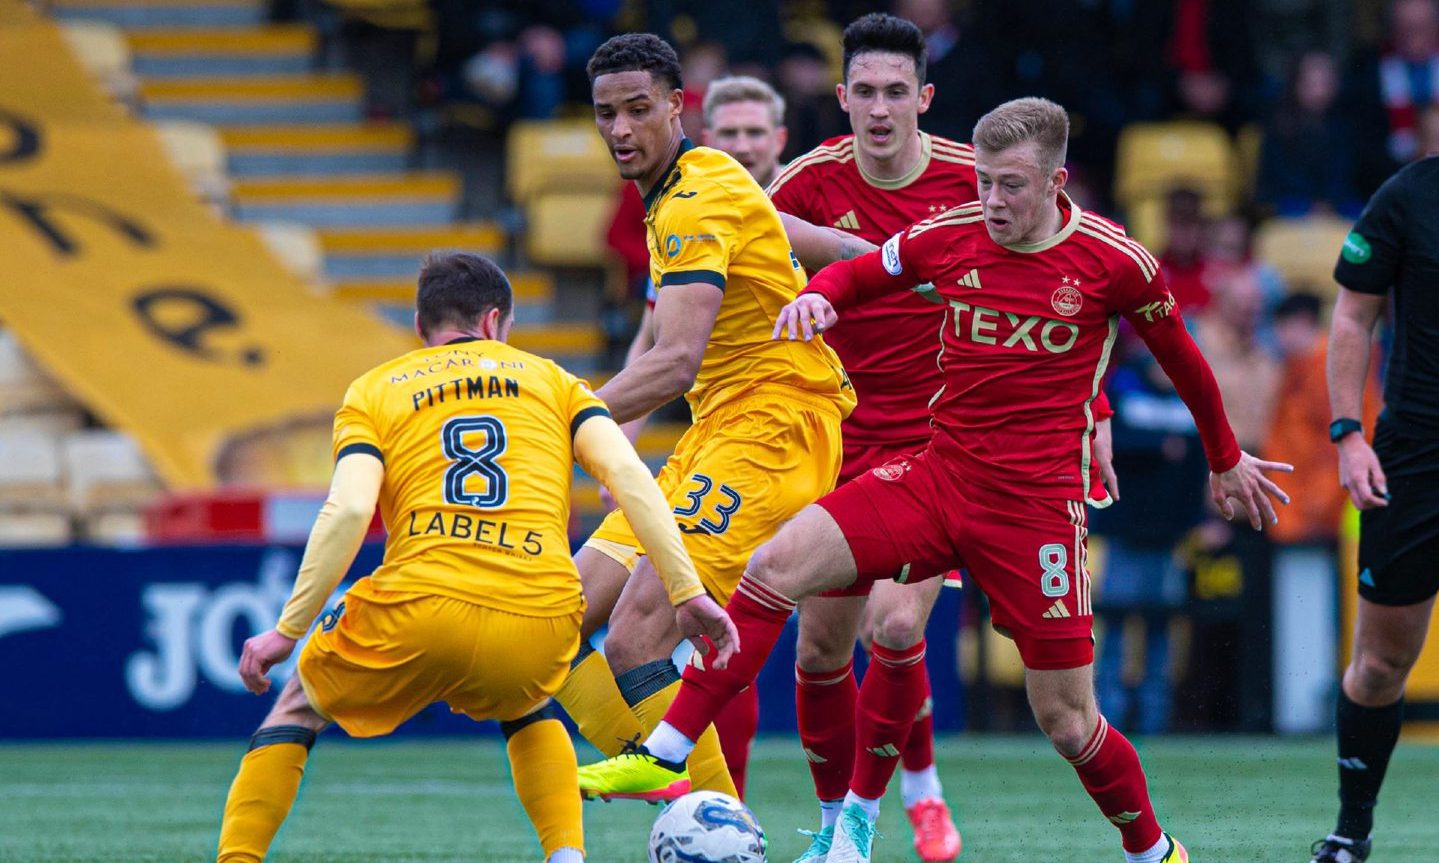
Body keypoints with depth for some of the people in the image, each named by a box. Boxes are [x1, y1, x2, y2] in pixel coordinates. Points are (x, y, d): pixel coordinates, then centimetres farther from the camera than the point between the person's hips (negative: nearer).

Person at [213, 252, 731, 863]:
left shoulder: (373, 392, 16)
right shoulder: (548, 378, 21)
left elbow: (348, 511, -1)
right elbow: (628, 474, 6)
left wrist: (287, 631, 1)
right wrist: (688, 592, 5)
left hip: (418, 614, -1)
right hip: (542, 621, 2)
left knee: (301, 704, 27)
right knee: (528, 709, 37)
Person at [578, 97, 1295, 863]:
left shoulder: (1115, 263, -7)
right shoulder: (948, 238, 0)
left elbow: (1180, 357, 10)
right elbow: (854, 274, 16)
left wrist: (1226, 460, 23)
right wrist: (817, 296, -9)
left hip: (1037, 506, -3)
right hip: (937, 477, 3)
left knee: (1066, 723, 0)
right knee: (779, 563, -19)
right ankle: (665, 754, -17)